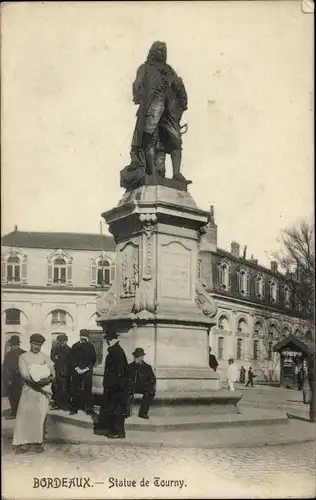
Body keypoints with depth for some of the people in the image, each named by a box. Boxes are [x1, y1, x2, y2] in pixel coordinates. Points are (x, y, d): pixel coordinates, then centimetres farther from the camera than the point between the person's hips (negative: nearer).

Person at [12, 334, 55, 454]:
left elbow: (52, 373, -3)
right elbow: (24, 373, -8)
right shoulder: (23, 357, 6)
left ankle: (38, 442, 7)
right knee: (24, 415, -5)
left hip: (42, 390, 0)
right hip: (28, 390, 0)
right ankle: (23, 443, 0)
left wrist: (49, 378, -26)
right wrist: (35, 379, -26)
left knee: (40, 416, -2)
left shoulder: (45, 357, 8)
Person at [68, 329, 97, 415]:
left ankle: (89, 409, 4)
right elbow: (71, 359, 5)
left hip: (87, 372, -1)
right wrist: (76, 368, -6)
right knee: (75, 390, 3)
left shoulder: (90, 347, 4)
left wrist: (87, 368, -7)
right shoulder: (75, 346, 7)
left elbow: (93, 359, 3)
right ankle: (74, 408, 11)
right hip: (76, 372, 1)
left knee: (88, 390, -2)